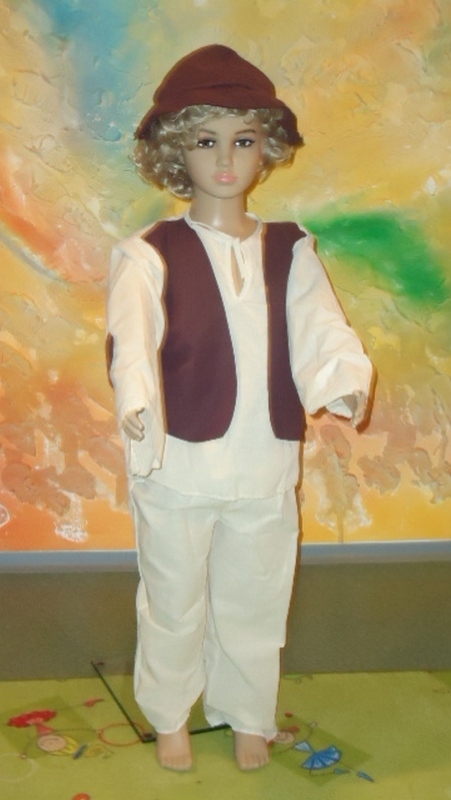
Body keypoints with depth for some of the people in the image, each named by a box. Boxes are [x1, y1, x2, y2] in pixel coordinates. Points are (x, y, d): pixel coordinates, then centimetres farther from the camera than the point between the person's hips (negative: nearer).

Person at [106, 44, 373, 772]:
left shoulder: (290, 252, 2)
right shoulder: (150, 254, -7)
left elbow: (321, 328, -11)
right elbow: (132, 330, -24)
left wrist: (346, 380, -32)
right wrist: (135, 398, -44)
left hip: (265, 467, 3)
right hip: (177, 465, -2)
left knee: (254, 604, 17)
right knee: (174, 603, 14)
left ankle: (248, 716, 40)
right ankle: (169, 716, 38)